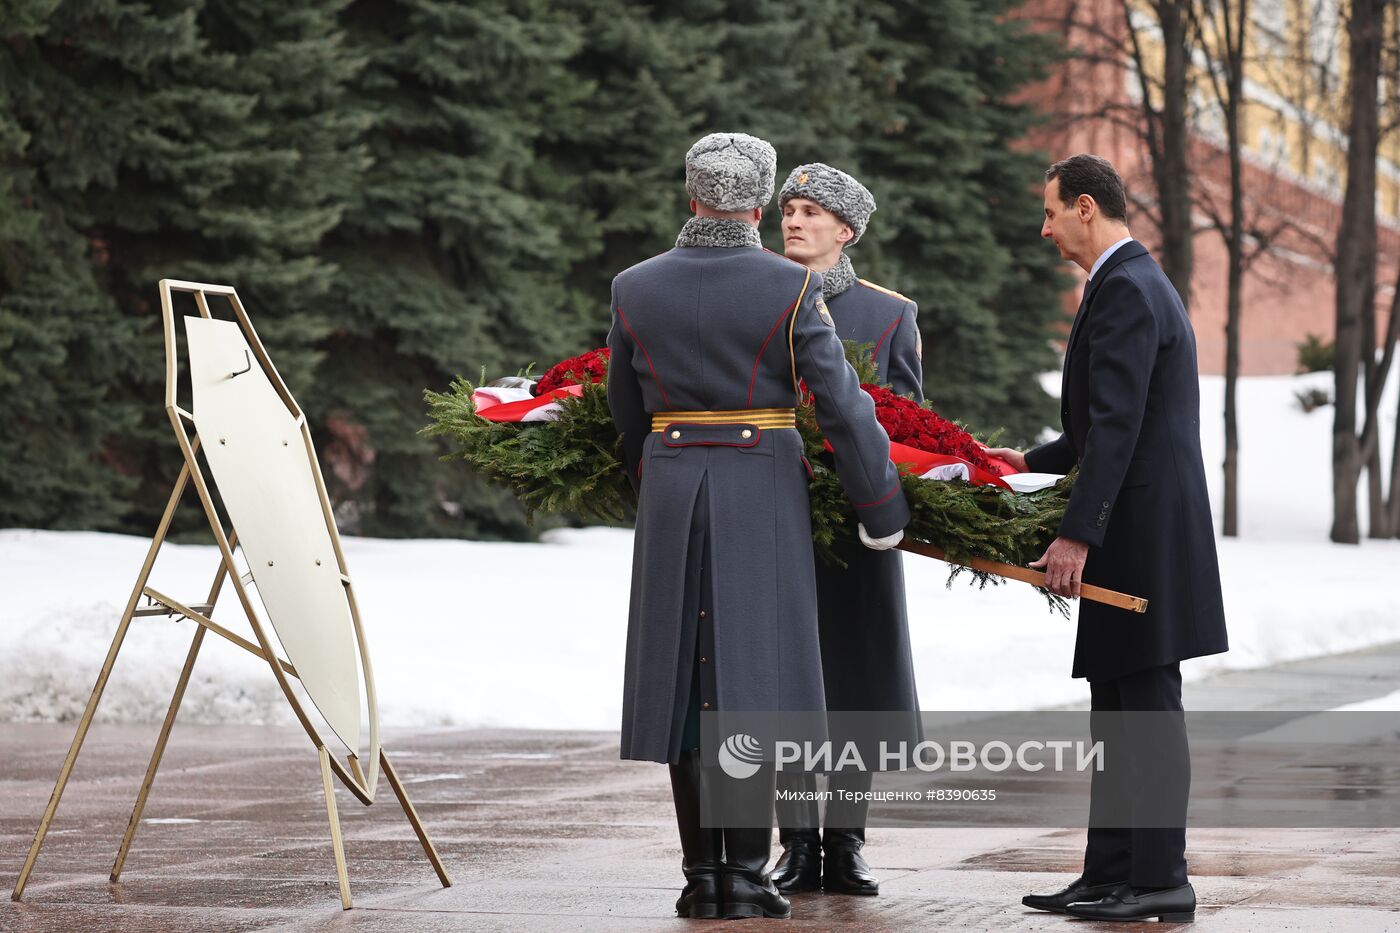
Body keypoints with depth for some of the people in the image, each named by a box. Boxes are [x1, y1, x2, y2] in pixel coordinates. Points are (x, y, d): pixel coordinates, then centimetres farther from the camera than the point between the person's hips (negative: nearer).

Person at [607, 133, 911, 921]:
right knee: (754, 672, 0)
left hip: (670, 489, 3)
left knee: (686, 674, 7)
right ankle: (746, 874, -3)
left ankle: (702, 875, 7)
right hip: (765, 493, -3)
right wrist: (881, 507, 1)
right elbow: (842, 405, -8)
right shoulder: (791, 287, -8)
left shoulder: (636, 289, 2)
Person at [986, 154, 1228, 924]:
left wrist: (1077, 534, -22)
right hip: (1136, 534, 10)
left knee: (1147, 707, -7)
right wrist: (1031, 463, 22)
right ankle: (1111, 875, 13)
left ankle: (1161, 880, -4)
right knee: (1117, 709, 10)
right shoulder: (1137, 282, 19)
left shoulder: (1125, 290, -14)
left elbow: (1117, 425, -21)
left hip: (1141, 531, -10)